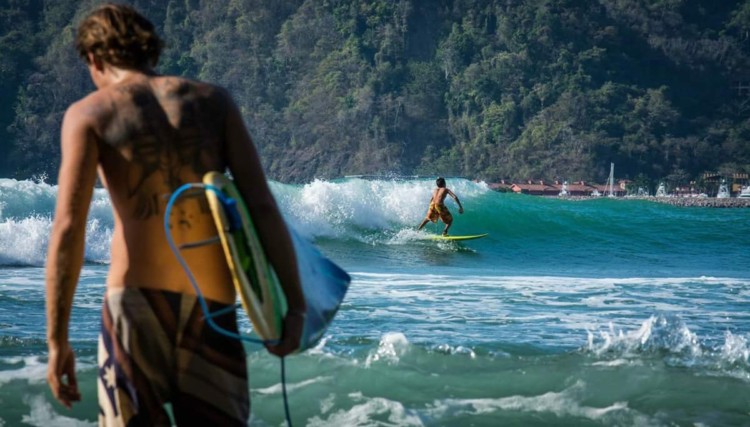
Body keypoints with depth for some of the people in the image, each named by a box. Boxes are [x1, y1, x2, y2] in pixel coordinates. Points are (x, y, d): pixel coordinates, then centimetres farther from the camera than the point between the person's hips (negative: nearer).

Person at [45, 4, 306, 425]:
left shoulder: (90, 113, 3)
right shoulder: (213, 101, 10)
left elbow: (68, 228, -8)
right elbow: (263, 205, 0)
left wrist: (58, 341, -7)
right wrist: (294, 304, 1)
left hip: (136, 300, -2)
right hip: (212, 307, 2)